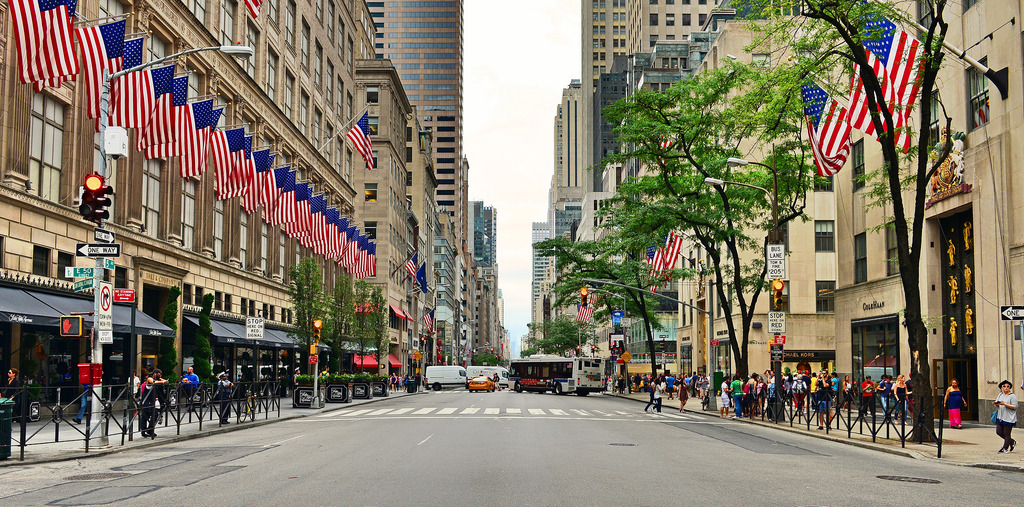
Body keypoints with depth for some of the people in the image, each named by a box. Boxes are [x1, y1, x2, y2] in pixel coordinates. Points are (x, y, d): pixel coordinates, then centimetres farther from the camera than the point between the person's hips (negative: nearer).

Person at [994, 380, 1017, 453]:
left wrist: (1004, 404, -22)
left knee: (1006, 434, -3)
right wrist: (996, 404, -6)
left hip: (1009, 418, -7)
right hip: (1000, 417, 7)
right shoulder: (1000, 395, 14)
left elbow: (1015, 406, -14)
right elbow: (997, 406, 18)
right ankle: (1012, 442, 24)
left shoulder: (1012, 396, -8)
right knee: (999, 432, 5)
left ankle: (1005, 448, 8)